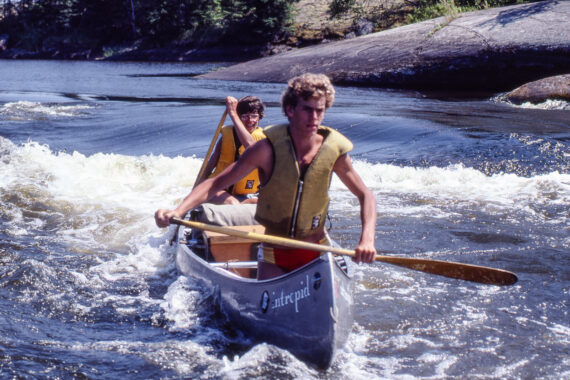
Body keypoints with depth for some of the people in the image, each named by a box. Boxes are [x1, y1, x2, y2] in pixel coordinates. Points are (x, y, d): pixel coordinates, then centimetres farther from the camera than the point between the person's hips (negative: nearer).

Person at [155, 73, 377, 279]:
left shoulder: (333, 152, -9)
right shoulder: (269, 149, -16)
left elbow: (366, 196, 3)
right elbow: (216, 184, -15)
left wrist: (367, 238, -15)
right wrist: (177, 212, -30)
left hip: (316, 254, 2)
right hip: (274, 256, -2)